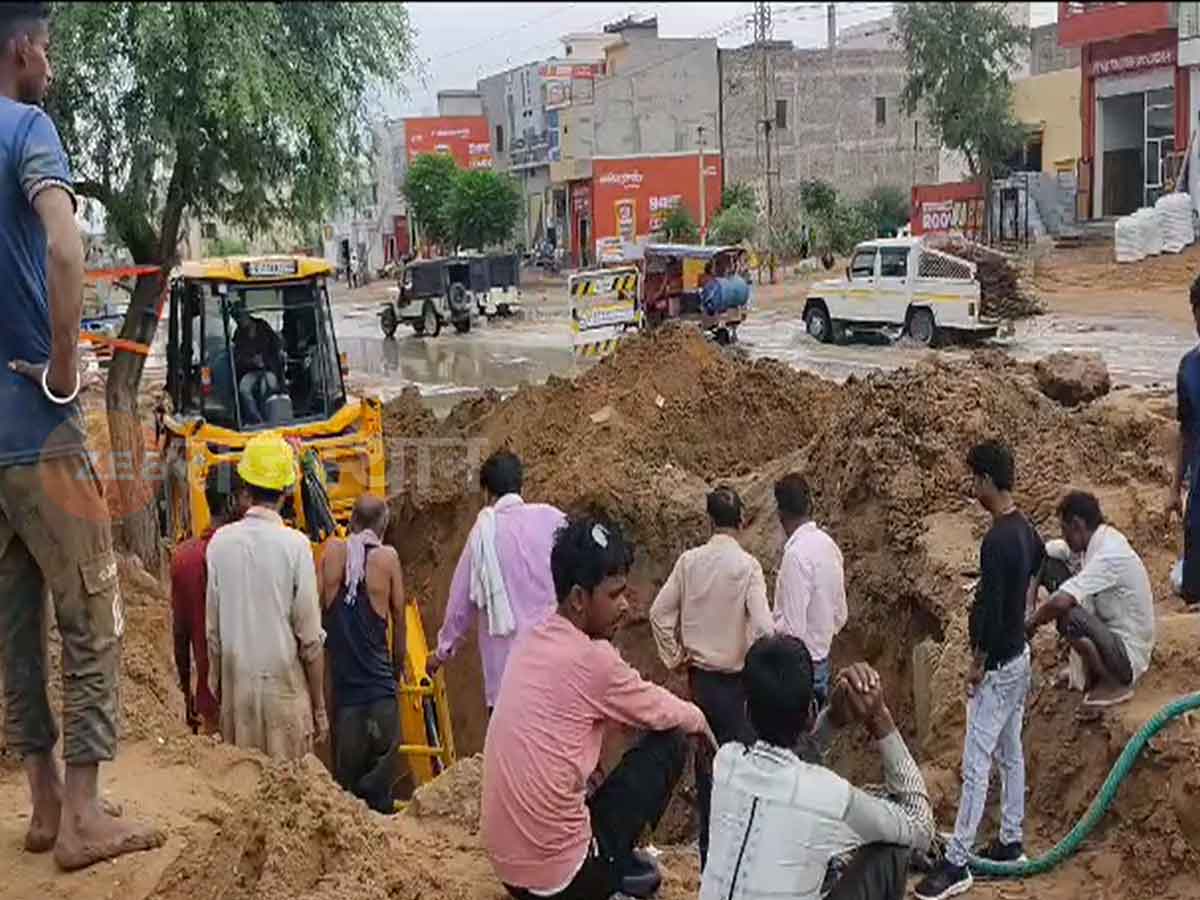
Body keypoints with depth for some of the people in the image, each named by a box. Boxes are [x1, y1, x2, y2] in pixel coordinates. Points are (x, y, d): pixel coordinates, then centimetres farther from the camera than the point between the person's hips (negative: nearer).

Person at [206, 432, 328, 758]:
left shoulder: (220, 543, -3)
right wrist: (319, 707, 0)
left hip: (236, 687, 3)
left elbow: (213, 631, 4)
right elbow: (310, 638, -9)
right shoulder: (295, 545, -12)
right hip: (285, 688, -3)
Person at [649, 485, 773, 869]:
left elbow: (659, 612, -4)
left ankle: (708, 850, 23)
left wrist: (674, 656, 7)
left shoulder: (689, 561, -4)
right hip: (735, 680, -4)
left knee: (705, 763, 14)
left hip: (699, 676, 4)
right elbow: (763, 626, -21)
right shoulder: (747, 565, -15)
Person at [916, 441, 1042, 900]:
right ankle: (1011, 842, 30)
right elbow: (1042, 557, 24)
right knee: (1011, 754, 19)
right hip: (1019, 656, 10)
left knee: (976, 764, -6)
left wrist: (978, 664, -14)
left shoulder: (997, 541, -26)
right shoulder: (1024, 529, 4)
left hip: (999, 666, -10)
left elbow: (991, 611, -25)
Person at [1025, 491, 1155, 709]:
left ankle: (1114, 685, -6)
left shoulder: (1108, 555, -27)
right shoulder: (1105, 539, 1)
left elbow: (1060, 602, -34)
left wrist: (1031, 623, -17)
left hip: (1128, 656, -9)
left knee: (1067, 617, -27)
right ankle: (1090, 671, 12)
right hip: (1117, 635, 9)